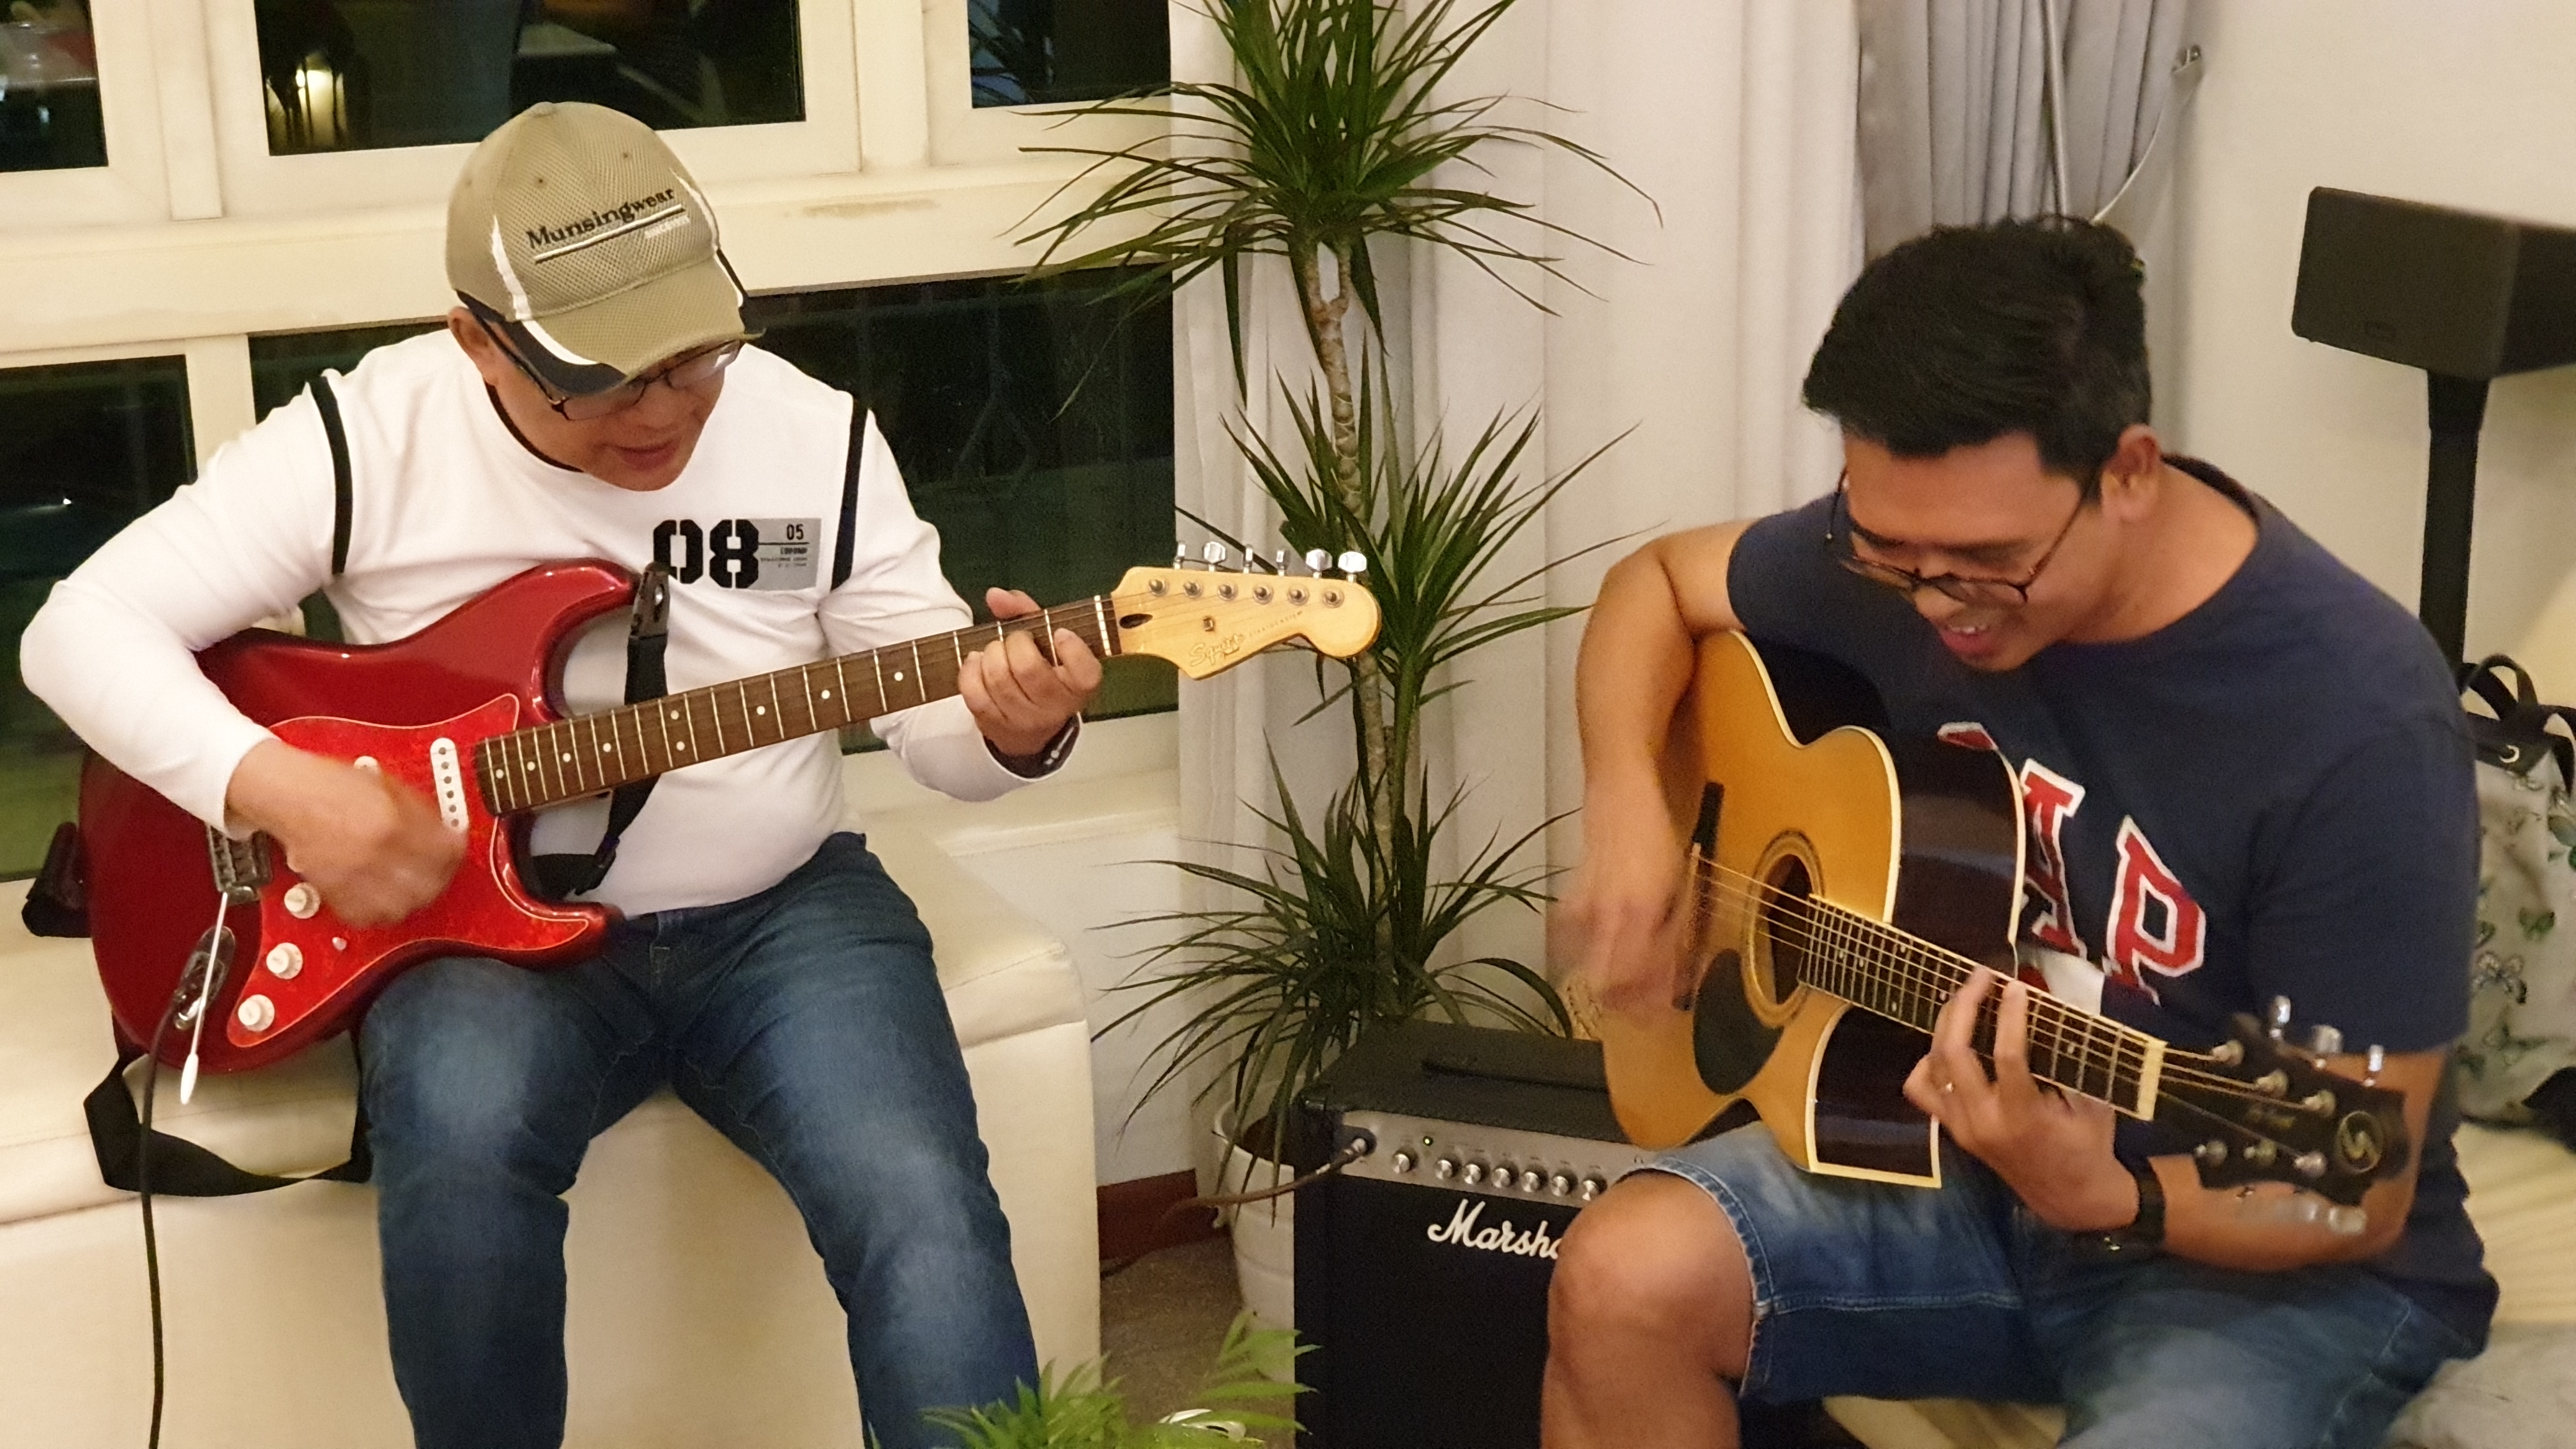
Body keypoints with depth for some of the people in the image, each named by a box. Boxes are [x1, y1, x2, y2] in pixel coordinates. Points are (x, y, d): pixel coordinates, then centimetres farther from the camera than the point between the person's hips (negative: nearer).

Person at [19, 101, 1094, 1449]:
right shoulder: (365, 436, -9)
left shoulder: (818, 436, -3)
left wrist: (1014, 729, -24)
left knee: (925, 1213, -23)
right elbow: (84, 626, -6)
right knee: (461, 1132, -33)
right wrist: (273, 785, -22)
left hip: (781, 912, 1)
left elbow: (940, 722, 1)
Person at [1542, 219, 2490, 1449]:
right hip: (1964, 1149, 5)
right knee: (1619, 1283, -18)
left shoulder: (2354, 725, -26)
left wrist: (2104, 1199, -39)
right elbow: (1659, 581, 9)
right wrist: (1627, 804, -10)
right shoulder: (1914, 541, -10)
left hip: (2274, 1266, -5)